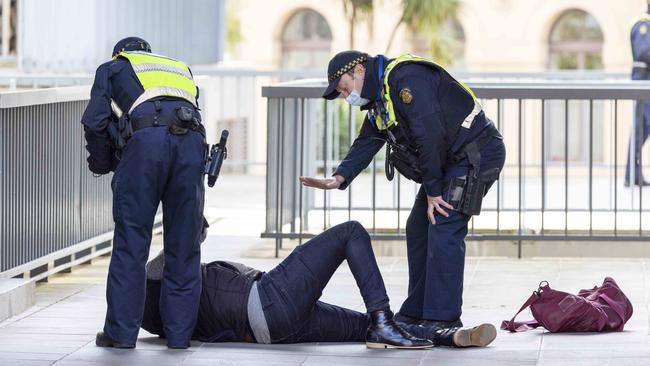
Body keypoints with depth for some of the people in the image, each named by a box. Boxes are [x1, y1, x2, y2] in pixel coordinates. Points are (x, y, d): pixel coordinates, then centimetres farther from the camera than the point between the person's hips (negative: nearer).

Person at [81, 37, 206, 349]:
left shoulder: (111, 69, 26)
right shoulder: (181, 69, 38)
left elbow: (95, 122, 13)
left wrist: (104, 165, 26)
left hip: (145, 139, -3)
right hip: (191, 142, 3)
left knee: (131, 243, 3)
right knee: (183, 247, 9)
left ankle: (121, 332, 4)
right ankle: (179, 333, 11)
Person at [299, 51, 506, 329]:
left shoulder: (406, 78, -20)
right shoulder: (379, 100, 14)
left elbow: (430, 134, -26)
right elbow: (365, 145, 13)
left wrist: (433, 191, -21)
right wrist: (339, 178, -6)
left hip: (476, 155, -11)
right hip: (449, 162, 11)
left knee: (443, 228, -16)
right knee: (418, 228, 11)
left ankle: (443, 321, -15)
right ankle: (415, 314, 19)